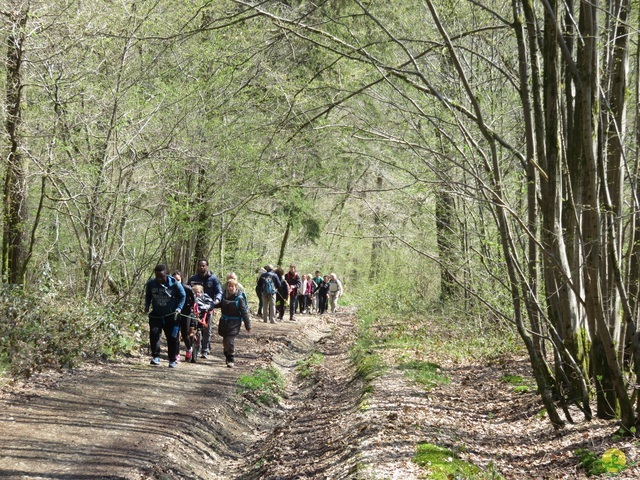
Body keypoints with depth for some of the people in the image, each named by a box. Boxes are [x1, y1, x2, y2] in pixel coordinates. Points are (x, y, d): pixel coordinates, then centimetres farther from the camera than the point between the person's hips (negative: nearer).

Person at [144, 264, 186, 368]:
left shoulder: (175, 284, -14)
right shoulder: (151, 283, -7)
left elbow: (183, 296, -1)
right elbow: (148, 296, 13)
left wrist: (178, 308, -13)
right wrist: (147, 306, -2)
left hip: (171, 316, -2)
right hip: (156, 315, 2)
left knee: (172, 337, 3)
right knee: (154, 333, -17)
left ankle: (172, 360, 18)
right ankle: (155, 356, -7)